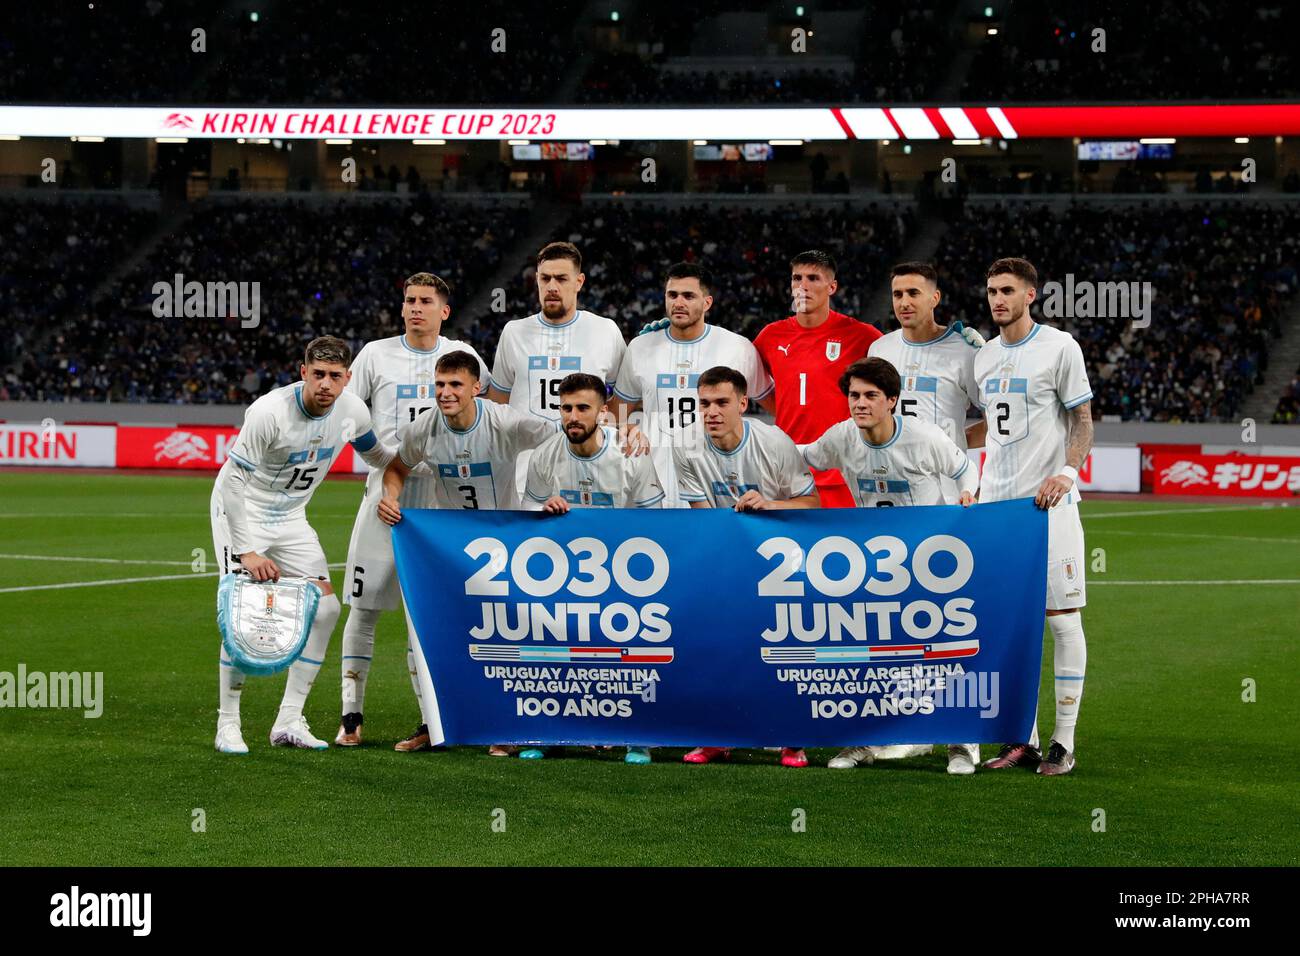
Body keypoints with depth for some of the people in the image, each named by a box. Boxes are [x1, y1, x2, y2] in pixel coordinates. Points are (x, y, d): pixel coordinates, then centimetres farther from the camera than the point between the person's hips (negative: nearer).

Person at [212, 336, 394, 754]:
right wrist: (247, 552, -29)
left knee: (325, 609, -4)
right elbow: (233, 482, -26)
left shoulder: (352, 410, -12)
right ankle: (227, 724, -7)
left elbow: (375, 453, 14)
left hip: (290, 517, 6)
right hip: (241, 512, -6)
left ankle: (288, 721, 3)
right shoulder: (269, 412, -30)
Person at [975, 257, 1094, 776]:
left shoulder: (1060, 347, -4)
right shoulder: (984, 357, 14)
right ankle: (1023, 737, 12)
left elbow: (1082, 419, -3)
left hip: (1048, 501, -6)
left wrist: (1068, 470, -18)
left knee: (1062, 617, -4)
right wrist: (975, 485, 18)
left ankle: (1063, 742, -1)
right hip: (996, 501, 6)